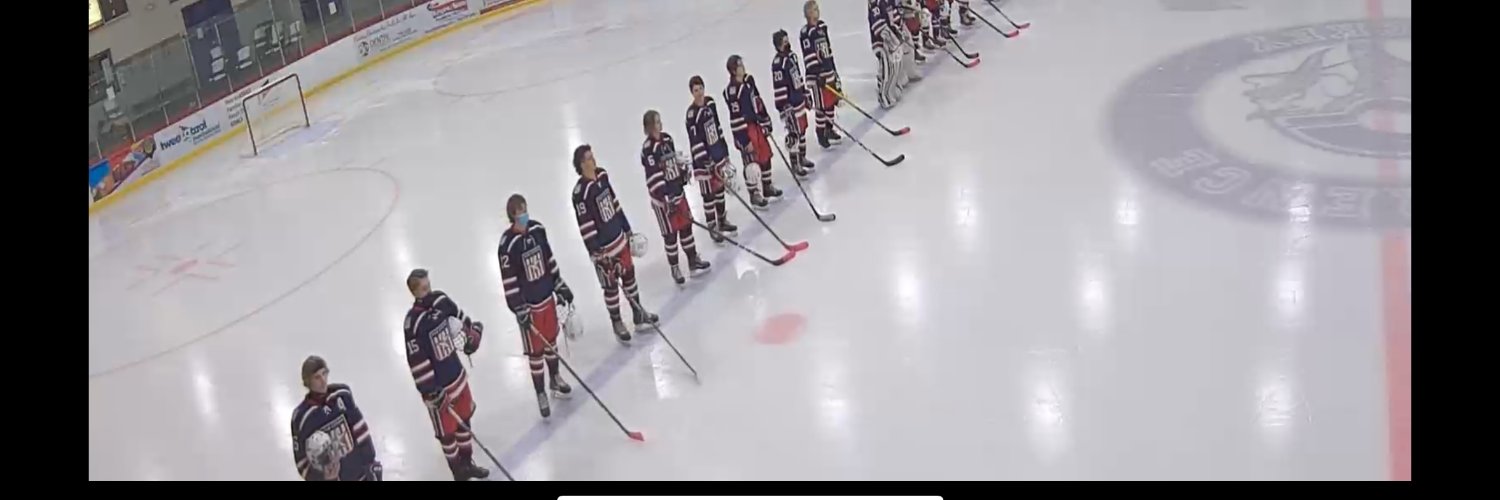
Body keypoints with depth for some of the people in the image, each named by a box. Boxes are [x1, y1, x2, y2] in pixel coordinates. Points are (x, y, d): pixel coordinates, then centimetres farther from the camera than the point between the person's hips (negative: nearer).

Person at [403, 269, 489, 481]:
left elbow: (459, 314, 16)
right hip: (438, 386, -7)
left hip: (457, 373, 7)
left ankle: (467, 462, 41)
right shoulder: (413, 323, -28)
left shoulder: (440, 300, -8)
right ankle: (459, 471, 28)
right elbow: (417, 364, -25)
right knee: (447, 431, 9)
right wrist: (433, 393, -23)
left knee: (464, 418, 22)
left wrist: (472, 330, 2)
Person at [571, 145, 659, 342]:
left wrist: (626, 228, 17)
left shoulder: (602, 175, 0)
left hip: (619, 237, 7)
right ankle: (617, 323, 22)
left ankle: (638, 313, 35)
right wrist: (596, 253, -21)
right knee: (611, 285, 6)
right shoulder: (580, 192, -23)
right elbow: (585, 226, -22)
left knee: (629, 274, 19)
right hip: (603, 246, -7)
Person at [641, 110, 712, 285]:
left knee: (686, 225, 14)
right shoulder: (648, 148, -20)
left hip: (678, 191, 7)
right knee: (670, 233, 3)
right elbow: (653, 177, -24)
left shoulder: (667, 139, 4)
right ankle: (674, 268, 16)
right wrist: (666, 199, -27)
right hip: (663, 198, -7)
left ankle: (693, 261, 27)